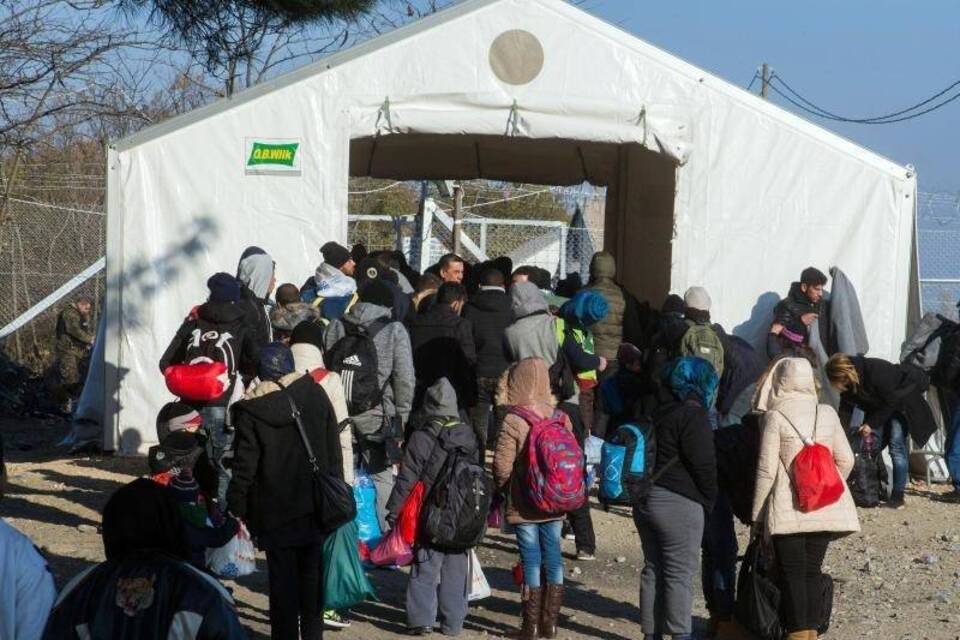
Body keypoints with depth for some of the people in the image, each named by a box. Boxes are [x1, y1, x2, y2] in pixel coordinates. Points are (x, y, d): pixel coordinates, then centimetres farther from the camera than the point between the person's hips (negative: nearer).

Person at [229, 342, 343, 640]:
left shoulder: (251, 410, -10)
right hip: (316, 507, 3)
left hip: (276, 511, -3)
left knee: (282, 577, 4)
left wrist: (237, 507, 0)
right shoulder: (315, 395, -1)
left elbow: (244, 465, -8)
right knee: (312, 575, 13)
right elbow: (334, 450, 4)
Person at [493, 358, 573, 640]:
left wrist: (504, 490, 4)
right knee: (553, 558, 11)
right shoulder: (561, 418, -1)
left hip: (524, 507, -4)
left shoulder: (513, 421, -15)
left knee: (532, 561, 2)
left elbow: (502, 466, -15)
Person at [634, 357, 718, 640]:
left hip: (646, 499, 8)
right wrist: (709, 501, -3)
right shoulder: (694, 416, -12)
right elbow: (704, 465, -16)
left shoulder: (659, 415, 15)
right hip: (678, 504, -8)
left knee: (653, 568, 13)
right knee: (680, 572, -3)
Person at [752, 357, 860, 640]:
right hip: (825, 510, 4)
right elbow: (845, 460, 8)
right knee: (812, 571, 14)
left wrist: (757, 515, -2)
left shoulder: (774, 418, -9)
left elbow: (766, 471, -9)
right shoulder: (827, 413, 4)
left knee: (792, 574, 2)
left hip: (789, 511, -4)